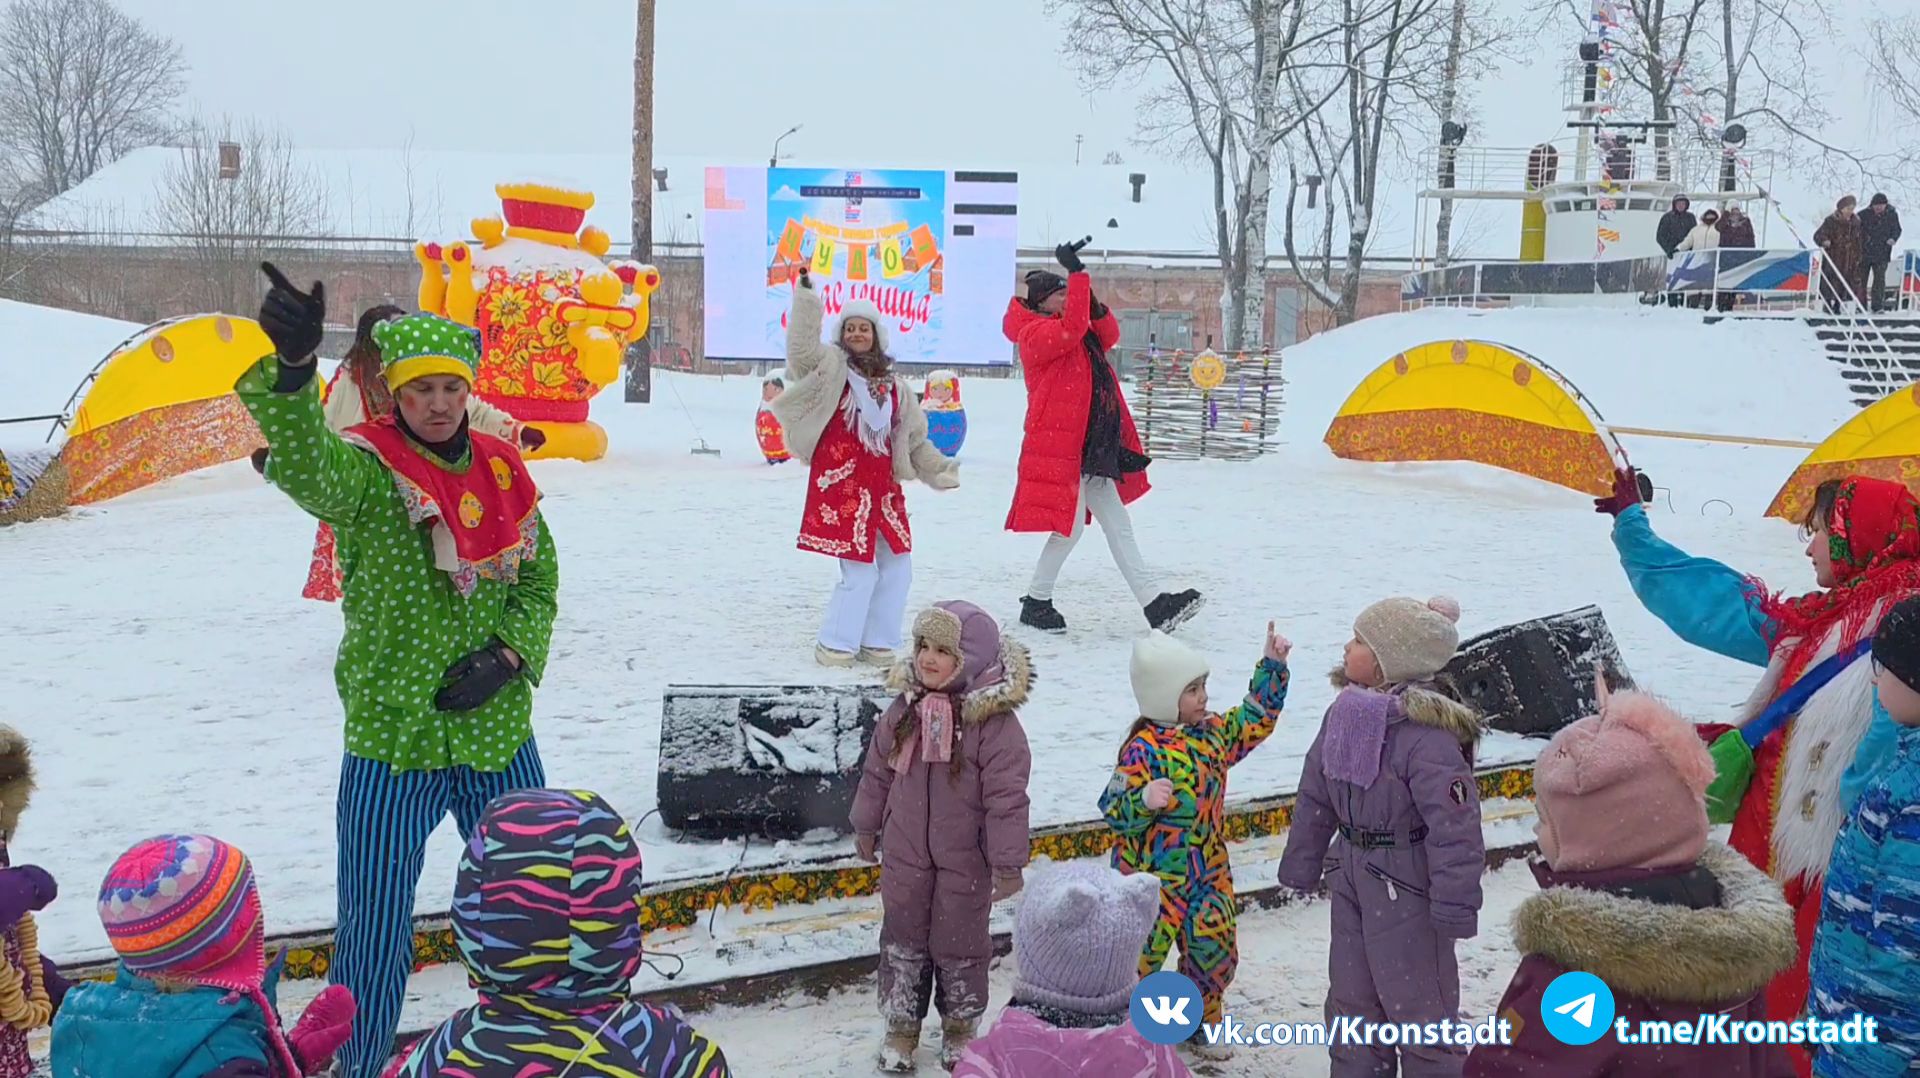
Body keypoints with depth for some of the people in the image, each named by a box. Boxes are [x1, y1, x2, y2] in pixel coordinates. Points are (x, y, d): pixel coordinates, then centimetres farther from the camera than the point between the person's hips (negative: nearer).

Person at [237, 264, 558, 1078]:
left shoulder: (503, 473, 1)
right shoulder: (365, 470, -12)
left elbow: (538, 586, 10)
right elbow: (301, 464, -36)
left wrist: (506, 657, -9)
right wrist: (292, 364, -54)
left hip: (498, 738, 4)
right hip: (389, 744, -4)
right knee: (373, 937, 7)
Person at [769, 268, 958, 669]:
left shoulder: (893, 386, 18)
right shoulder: (832, 366, 2)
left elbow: (914, 439, 23)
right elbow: (803, 348, -18)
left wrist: (938, 469, 17)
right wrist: (806, 299, -24)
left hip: (883, 488, 7)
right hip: (841, 485, -6)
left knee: (897, 568, 8)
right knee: (859, 571, -9)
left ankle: (875, 645, 21)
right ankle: (835, 647, 6)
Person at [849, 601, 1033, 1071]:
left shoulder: (995, 723, -20)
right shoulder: (904, 708, -5)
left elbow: (1007, 798, -17)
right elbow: (877, 772, 8)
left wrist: (1007, 863, -14)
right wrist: (866, 826, 15)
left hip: (965, 861, -4)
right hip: (904, 855, 4)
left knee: (960, 945, 14)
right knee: (902, 940, 16)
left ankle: (960, 1026, 36)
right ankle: (901, 1025, 34)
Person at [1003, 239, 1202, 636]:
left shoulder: (1064, 330, 20)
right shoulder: (1035, 332, -9)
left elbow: (1107, 336, 15)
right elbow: (1072, 329, -27)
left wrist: (1094, 305, -3)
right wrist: (1077, 273, -27)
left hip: (1091, 446, 10)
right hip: (1060, 444, -10)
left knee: (1118, 526, 6)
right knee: (1070, 526, -7)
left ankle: (1153, 603, 6)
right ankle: (1036, 601, 10)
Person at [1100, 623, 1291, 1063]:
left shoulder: (1214, 733, 4)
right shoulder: (1143, 748, -19)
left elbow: (1256, 717, 17)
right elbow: (1114, 810, -20)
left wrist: (1272, 665, 10)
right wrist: (1145, 800, -39)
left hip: (1210, 871, 7)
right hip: (1154, 876, -7)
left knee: (1215, 951, 15)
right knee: (1141, 954, -1)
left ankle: (1199, 1024, 37)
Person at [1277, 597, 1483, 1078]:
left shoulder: (1427, 736, -27)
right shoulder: (1345, 713, -1)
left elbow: (1454, 827, -24)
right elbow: (1314, 795, 9)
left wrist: (1455, 906, -21)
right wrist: (1301, 864, 15)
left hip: (1407, 884, -8)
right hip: (1353, 873, 8)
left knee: (1415, 1001, 7)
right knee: (1351, 994, 19)